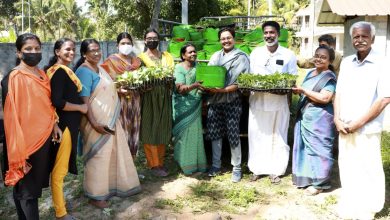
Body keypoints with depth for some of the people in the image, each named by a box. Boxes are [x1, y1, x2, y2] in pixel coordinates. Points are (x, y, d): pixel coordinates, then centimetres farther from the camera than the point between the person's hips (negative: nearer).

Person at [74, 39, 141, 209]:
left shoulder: (100, 69, 13)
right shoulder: (84, 71, -16)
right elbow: (84, 100, -22)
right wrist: (94, 123, -28)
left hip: (110, 120, 9)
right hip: (98, 121, -9)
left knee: (115, 153, 17)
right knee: (98, 156, 1)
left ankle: (116, 186, 34)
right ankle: (95, 195, 15)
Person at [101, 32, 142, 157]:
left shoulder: (136, 61, 15)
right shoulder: (112, 60, 0)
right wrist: (118, 90, -19)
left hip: (135, 100, 5)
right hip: (119, 99, -4)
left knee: (133, 129, 6)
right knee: (121, 130, -8)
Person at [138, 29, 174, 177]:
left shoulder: (167, 56, 15)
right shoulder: (141, 58, 3)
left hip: (164, 96, 4)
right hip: (149, 97, -4)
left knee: (163, 128, 7)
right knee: (150, 130, -3)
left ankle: (160, 162, 18)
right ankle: (154, 164, 4)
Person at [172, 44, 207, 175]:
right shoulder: (179, 68, -5)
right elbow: (180, 89, -16)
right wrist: (195, 85, -31)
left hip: (196, 105, 4)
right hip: (184, 107, -4)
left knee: (196, 133, 5)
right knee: (185, 134, -3)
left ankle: (197, 162, 16)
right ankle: (186, 165, 7)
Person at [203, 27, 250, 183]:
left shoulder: (241, 57, -3)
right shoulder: (215, 56, 13)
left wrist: (224, 90, -20)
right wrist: (207, 86, -10)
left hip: (232, 101, -5)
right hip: (214, 100, 5)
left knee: (233, 135, 0)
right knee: (214, 134, 10)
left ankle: (236, 168, 15)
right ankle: (216, 165, 25)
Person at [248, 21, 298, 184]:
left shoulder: (288, 55, 0)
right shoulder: (255, 53, 7)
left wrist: (284, 89, -14)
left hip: (279, 103, -1)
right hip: (257, 102, 2)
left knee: (278, 137, 7)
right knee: (257, 136, 7)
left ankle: (275, 170, 19)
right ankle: (257, 168, 21)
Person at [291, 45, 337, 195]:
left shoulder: (330, 77, -11)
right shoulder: (310, 73, 12)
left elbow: (325, 98, -23)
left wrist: (303, 90, -20)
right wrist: (297, 90, 0)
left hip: (319, 119, -8)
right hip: (304, 117, 8)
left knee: (318, 148, -1)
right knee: (304, 147, 14)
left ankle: (318, 183, 10)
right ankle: (306, 177, 28)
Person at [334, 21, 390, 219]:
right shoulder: (346, 62, 8)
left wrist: (359, 123, -14)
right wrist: (337, 119, -1)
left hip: (367, 130, -5)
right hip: (345, 128, 5)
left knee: (368, 171, 3)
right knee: (347, 168, 13)